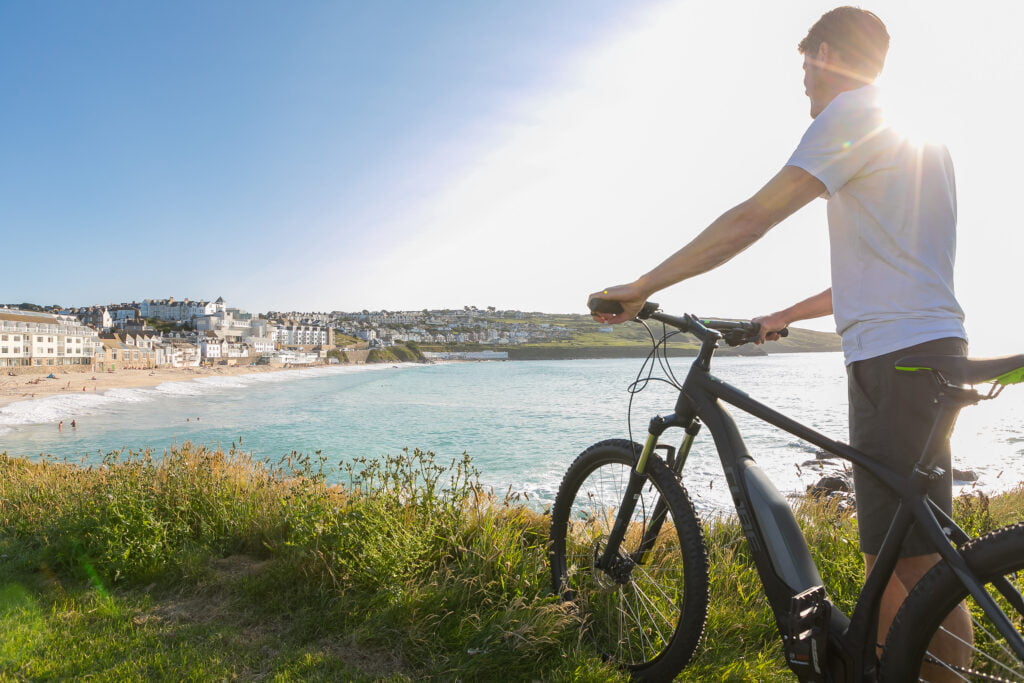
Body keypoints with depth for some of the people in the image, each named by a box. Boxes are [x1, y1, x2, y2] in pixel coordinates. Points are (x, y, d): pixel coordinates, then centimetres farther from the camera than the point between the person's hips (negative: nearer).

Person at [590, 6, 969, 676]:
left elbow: (751, 219, -15)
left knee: (915, 567, -6)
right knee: (886, 553, 13)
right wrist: (785, 316, 28)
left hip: (898, 357, -10)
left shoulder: (855, 112, -5)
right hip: (928, 350, 10)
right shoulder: (919, 133, 26)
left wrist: (640, 288, -10)